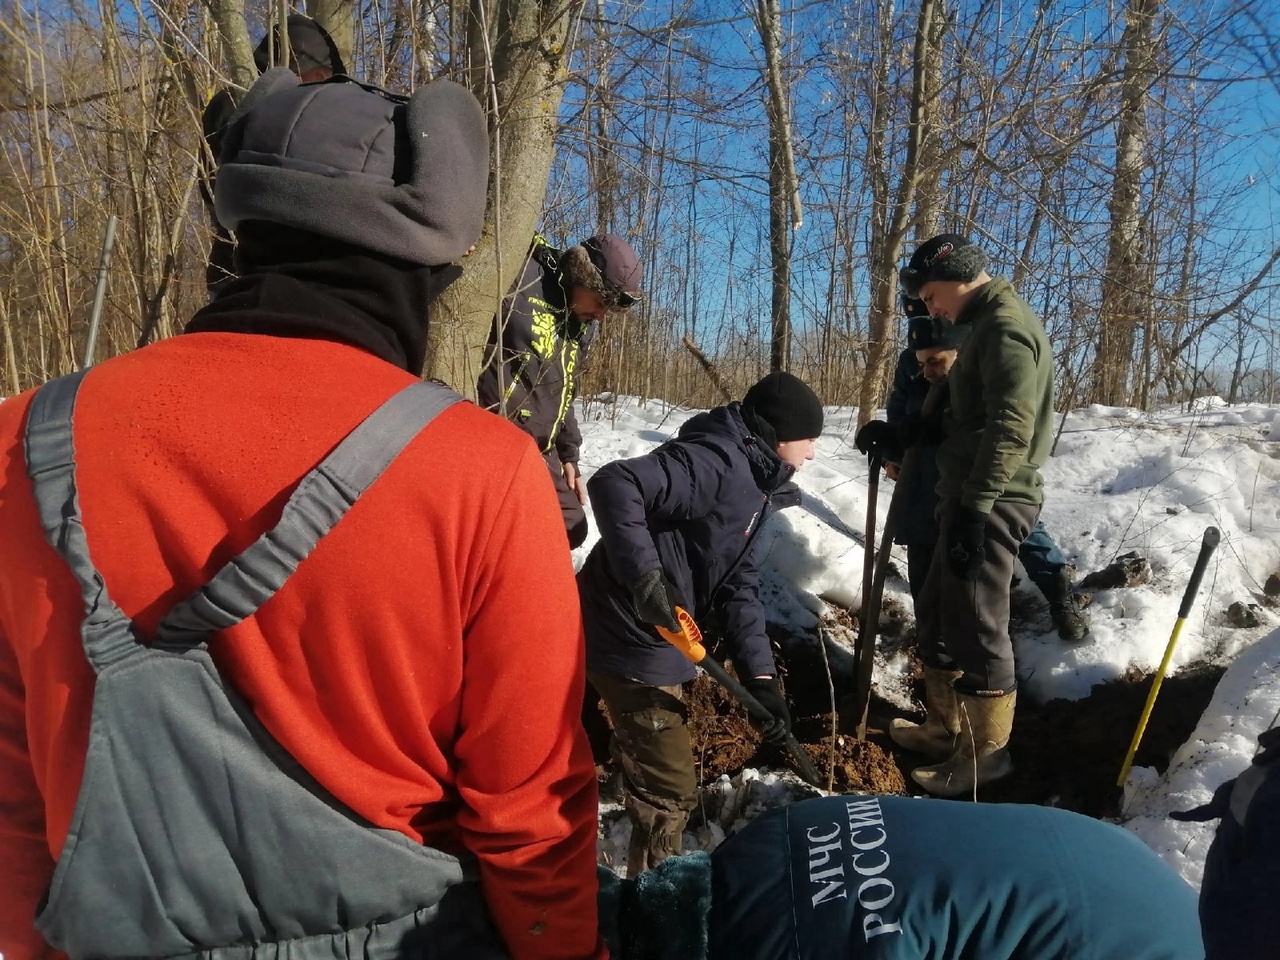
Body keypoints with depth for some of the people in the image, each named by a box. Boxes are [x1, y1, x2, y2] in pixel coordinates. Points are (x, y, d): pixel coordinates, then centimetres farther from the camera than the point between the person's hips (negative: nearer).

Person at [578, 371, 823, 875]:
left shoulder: (753, 484, 11)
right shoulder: (718, 461, -20)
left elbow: (736, 583, 7)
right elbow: (614, 484, -31)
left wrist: (760, 673, -2)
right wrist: (644, 573, -37)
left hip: (649, 637, 11)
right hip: (631, 639, -11)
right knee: (669, 790, 1)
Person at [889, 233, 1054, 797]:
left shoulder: (1005, 326, -14)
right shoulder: (989, 325, 18)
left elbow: (1011, 429, -23)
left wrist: (975, 508, -25)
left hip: (990, 504, -10)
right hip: (975, 497, 10)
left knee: (976, 627, -2)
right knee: (938, 614, 17)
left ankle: (985, 751, 12)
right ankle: (946, 728, 30)